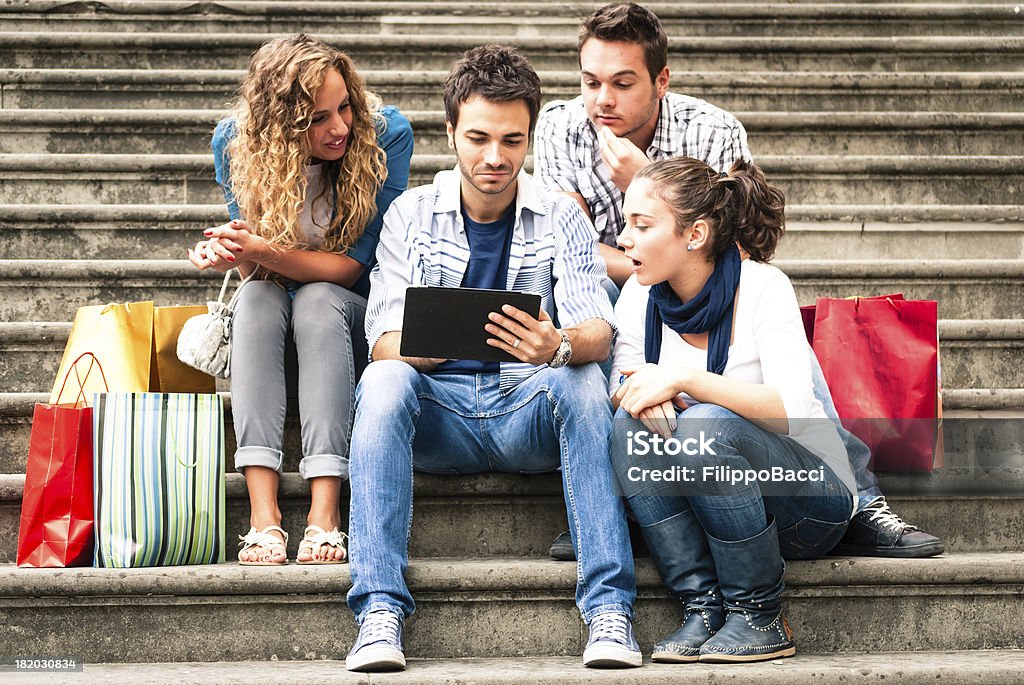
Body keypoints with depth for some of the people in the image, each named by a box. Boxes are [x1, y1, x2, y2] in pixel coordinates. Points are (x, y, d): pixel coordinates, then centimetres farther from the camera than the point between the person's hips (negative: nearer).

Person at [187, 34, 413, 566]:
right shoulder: (236, 142, -14)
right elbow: (256, 268, -12)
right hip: (274, 312, 2)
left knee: (318, 300, -34)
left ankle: (324, 515, -45)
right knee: (257, 296, -32)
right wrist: (231, 250, -37)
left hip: (353, 310, -1)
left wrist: (266, 253, -37)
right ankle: (263, 515, -44)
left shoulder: (387, 135, -21)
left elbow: (352, 264, -21)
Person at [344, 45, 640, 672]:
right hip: (437, 415, 0)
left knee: (584, 379, -31)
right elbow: (384, 342, -4)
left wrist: (559, 345, -34)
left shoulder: (560, 218, 5)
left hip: (531, 412, 0)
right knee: (382, 382, -30)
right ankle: (381, 610, -36)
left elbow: (599, 331, -8)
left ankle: (610, 606, -33)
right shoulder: (410, 215, 6)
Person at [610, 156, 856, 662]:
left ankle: (760, 619, -17)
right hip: (704, 503, 5)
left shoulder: (762, 287, -16)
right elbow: (621, 387, 1)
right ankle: (703, 609, -18)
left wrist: (684, 380, -33)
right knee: (633, 425, -21)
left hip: (810, 495, -5)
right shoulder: (640, 296, 0)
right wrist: (636, 393, -23)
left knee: (705, 426, -32)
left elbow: (793, 412, -27)